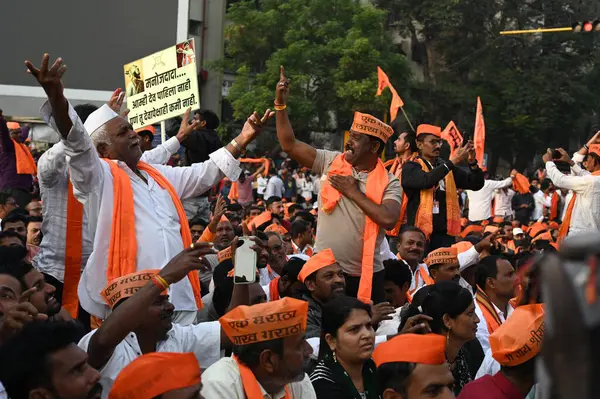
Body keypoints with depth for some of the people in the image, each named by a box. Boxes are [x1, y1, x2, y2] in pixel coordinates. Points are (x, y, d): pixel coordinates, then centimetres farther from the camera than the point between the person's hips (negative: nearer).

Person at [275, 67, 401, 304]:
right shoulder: (331, 162, 0)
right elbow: (290, 145, -2)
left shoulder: (389, 184, -5)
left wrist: (353, 192, -14)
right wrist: (280, 104, -9)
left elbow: (388, 220, -23)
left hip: (367, 274, -1)